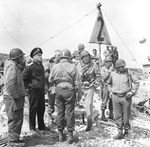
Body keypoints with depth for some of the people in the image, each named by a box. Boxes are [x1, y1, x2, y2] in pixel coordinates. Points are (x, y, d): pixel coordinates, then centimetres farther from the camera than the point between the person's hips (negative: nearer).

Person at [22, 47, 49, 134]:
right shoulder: (30, 67, -14)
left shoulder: (41, 66, 11)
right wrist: (28, 86, -10)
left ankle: (41, 126, 29)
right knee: (33, 109, 3)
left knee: (41, 109, 15)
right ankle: (32, 128, 16)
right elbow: (23, 77, -13)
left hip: (41, 90, 8)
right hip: (34, 90, -7)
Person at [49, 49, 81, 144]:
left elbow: (50, 80, 5)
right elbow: (77, 82, -5)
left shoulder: (55, 67, 0)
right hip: (69, 90, -2)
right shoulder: (73, 67, -7)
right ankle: (70, 134, 11)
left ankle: (60, 134, 21)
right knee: (70, 113, 5)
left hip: (59, 90, 3)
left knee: (60, 112, 12)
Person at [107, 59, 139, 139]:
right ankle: (120, 133, 13)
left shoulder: (128, 73, -3)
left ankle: (126, 131, 27)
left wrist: (132, 92, -5)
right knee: (118, 116, 4)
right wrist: (111, 91, 13)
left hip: (126, 97, -2)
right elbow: (109, 83, 22)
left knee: (126, 115, 7)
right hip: (115, 97, 2)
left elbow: (136, 82, 3)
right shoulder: (112, 74, 4)